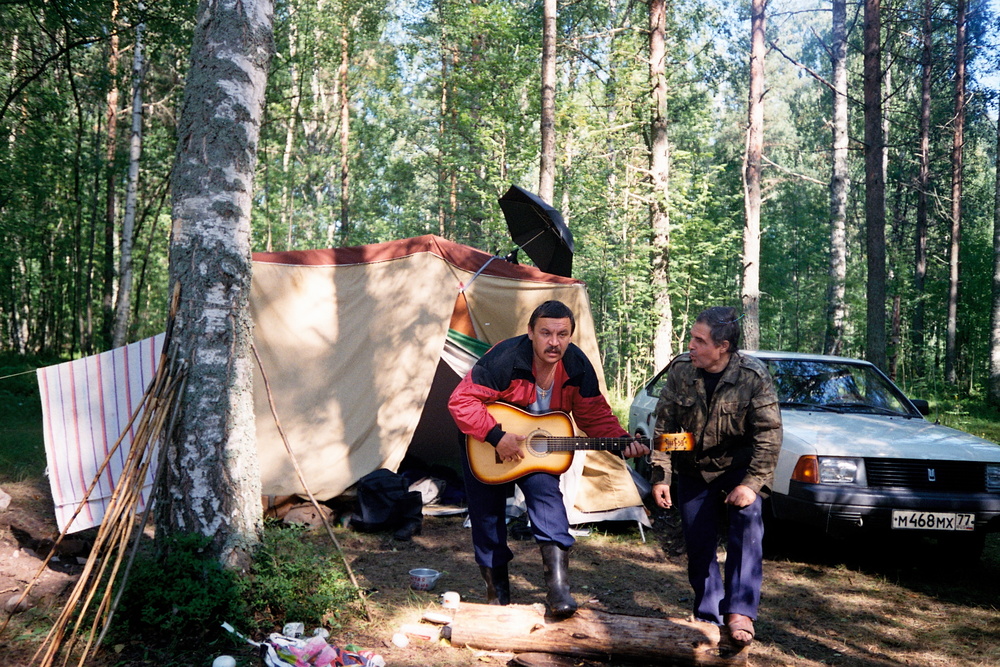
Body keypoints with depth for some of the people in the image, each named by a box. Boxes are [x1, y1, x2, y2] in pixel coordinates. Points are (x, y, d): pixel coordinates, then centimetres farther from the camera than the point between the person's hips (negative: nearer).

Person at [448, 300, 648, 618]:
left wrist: (622, 441, -24)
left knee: (546, 491, -23)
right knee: (487, 514, 6)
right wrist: (496, 436, -37)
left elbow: (595, 416, -6)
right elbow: (461, 401, -30)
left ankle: (558, 588, -23)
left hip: (538, 447, 2)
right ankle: (497, 591, 27)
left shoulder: (577, 366, -17)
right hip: (484, 448, -2)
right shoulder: (505, 359, -31)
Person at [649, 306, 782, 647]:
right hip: (692, 472, 3)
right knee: (698, 545, 6)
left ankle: (740, 612, -18)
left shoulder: (754, 376, -19)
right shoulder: (680, 370, -12)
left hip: (737, 469, -3)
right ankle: (709, 616, 22)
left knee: (746, 525, -24)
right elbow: (664, 427, -5)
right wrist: (660, 477, -8)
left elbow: (769, 434, -16)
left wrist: (751, 484, -23)